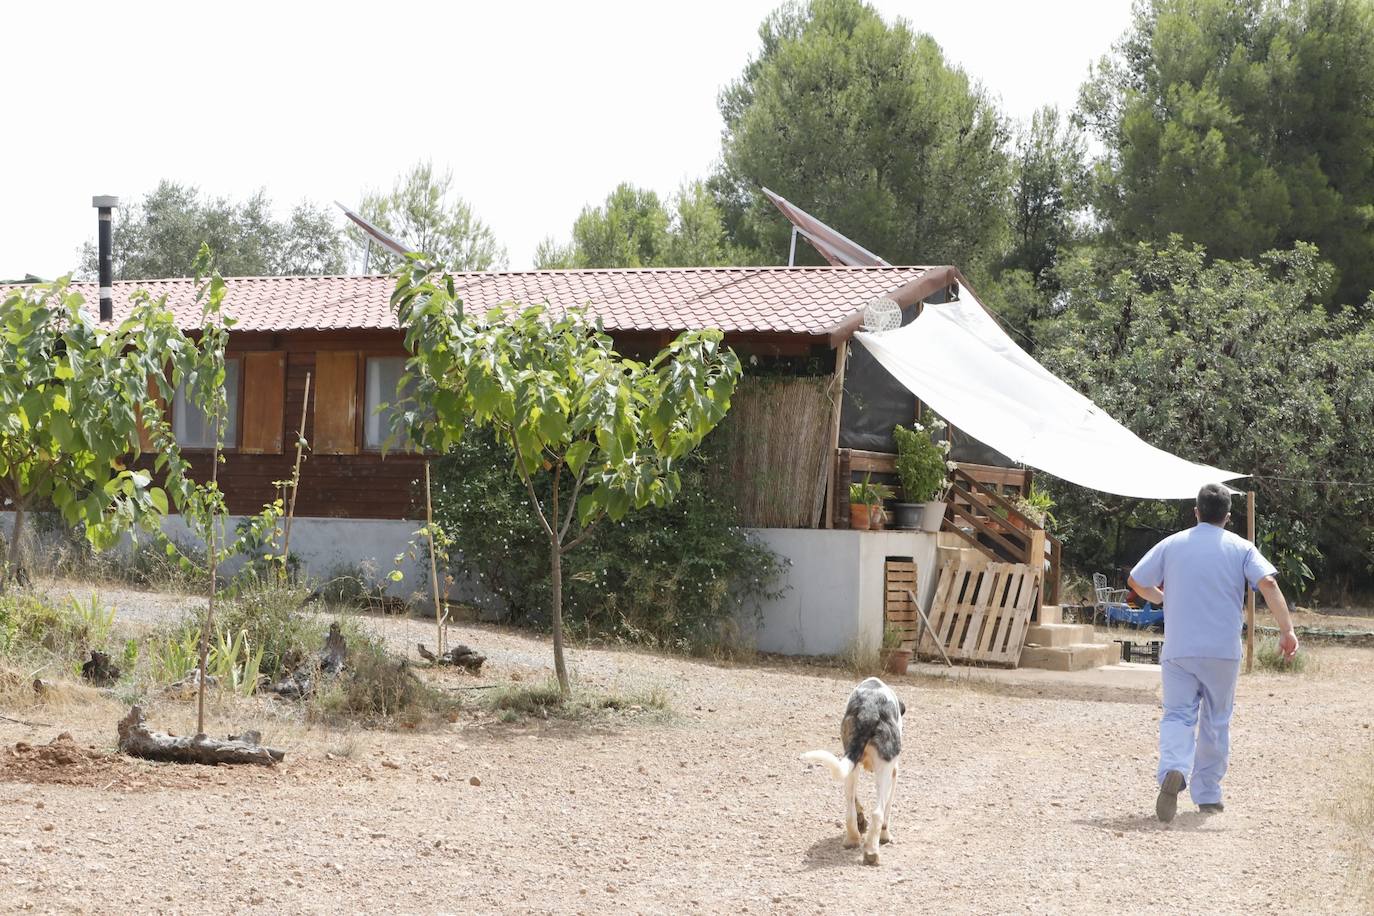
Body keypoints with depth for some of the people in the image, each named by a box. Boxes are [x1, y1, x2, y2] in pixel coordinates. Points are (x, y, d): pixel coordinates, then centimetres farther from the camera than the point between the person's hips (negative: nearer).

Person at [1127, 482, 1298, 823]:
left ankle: (1173, 770, -30)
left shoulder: (1172, 544, 6)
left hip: (1178, 650, 0)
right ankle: (1207, 795, 17)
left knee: (1177, 715, -1)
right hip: (1223, 652, 0)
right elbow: (1268, 583, -12)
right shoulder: (1240, 548, 3)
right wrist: (1287, 630, -11)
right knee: (1216, 722, 13)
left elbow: (1135, 581, 9)